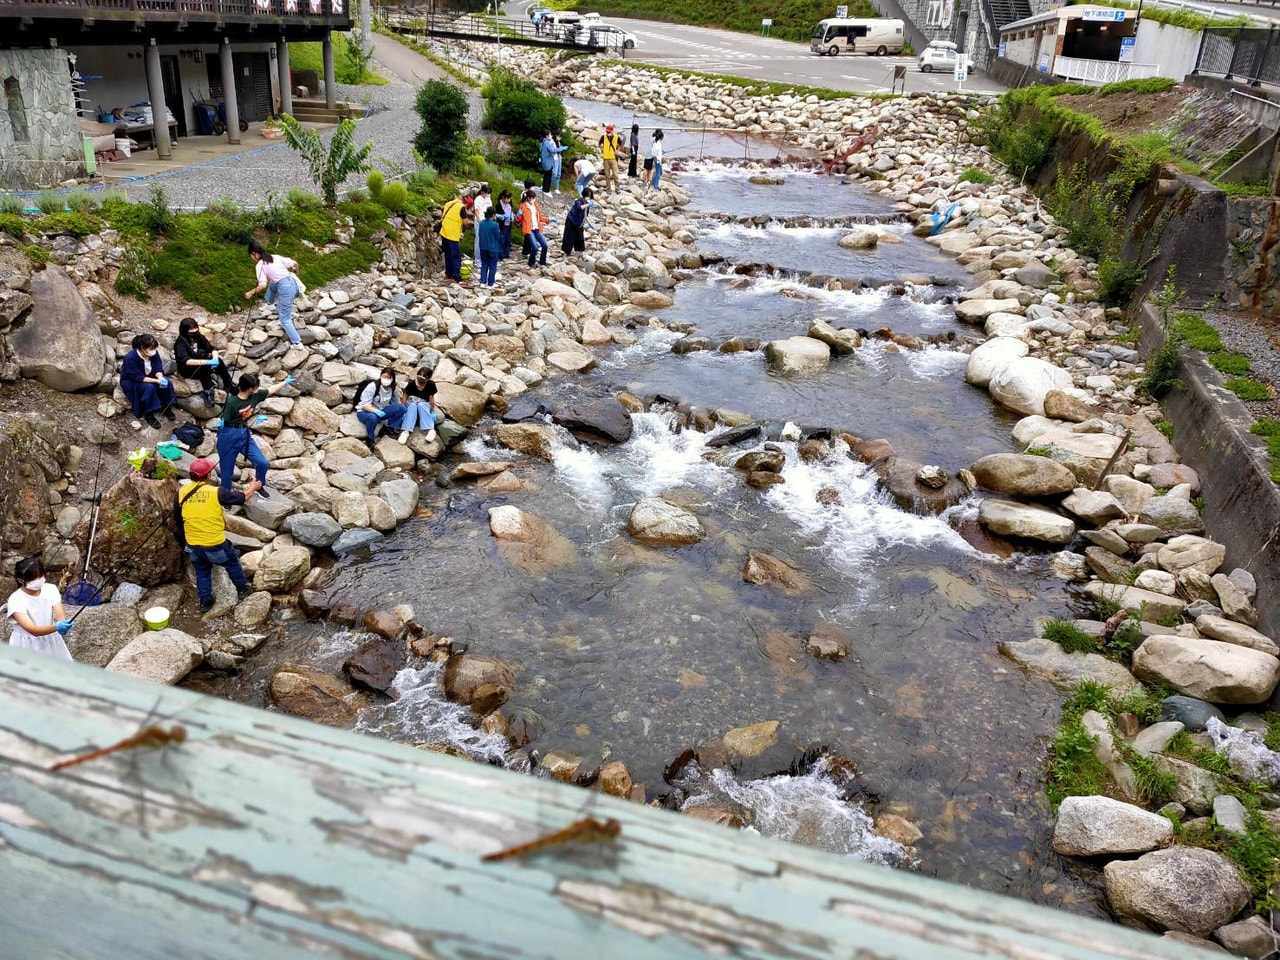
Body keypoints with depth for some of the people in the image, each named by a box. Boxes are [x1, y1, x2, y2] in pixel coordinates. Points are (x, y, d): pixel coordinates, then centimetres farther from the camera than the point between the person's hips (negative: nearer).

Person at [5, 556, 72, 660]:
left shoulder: (51, 589, -7)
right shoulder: (16, 600, -20)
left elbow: (60, 615, -16)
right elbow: (33, 630, -29)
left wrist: (63, 625, -40)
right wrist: (56, 627, -47)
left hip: (51, 642, 3)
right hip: (27, 647, -3)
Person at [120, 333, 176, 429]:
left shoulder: (154, 353, -17)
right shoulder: (130, 358, -33)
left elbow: (158, 368, -14)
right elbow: (138, 377, -31)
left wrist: (161, 378, -37)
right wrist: (157, 381, -40)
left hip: (149, 377, 5)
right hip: (131, 382, -5)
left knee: (167, 382, -19)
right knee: (150, 387, -33)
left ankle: (166, 407, 0)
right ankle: (148, 414, -18)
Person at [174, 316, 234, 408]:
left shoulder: (199, 336, -3)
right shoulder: (180, 343, -20)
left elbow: (212, 349, -5)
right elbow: (186, 361, -34)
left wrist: (215, 358, -30)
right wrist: (207, 362, -44)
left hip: (202, 365, 6)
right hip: (188, 370, -6)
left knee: (219, 361, -21)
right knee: (204, 367, -35)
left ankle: (228, 386, -14)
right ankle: (207, 394, -33)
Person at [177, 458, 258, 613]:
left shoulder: (181, 492, -5)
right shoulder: (216, 492, -16)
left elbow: (176, 515, 10)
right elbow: (241, 498, -2)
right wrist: (253, 488, 18)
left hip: (193, 545, 4)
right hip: (215, 544, -3)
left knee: (202, 572, 24)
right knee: (232, 563, 23)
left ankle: (205, 602, 33)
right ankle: (243, 590, 38)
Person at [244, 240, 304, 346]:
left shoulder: (260, 265, -2)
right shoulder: (275, 257, 14)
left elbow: (263, 285, -12)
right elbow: (294, 263, 11)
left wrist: (251, 293, 3)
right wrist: (295, 272, 32)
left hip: (285, 288, -7)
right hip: (293, 282, 7)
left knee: (285, 320, 3)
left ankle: (297, 343, -1)